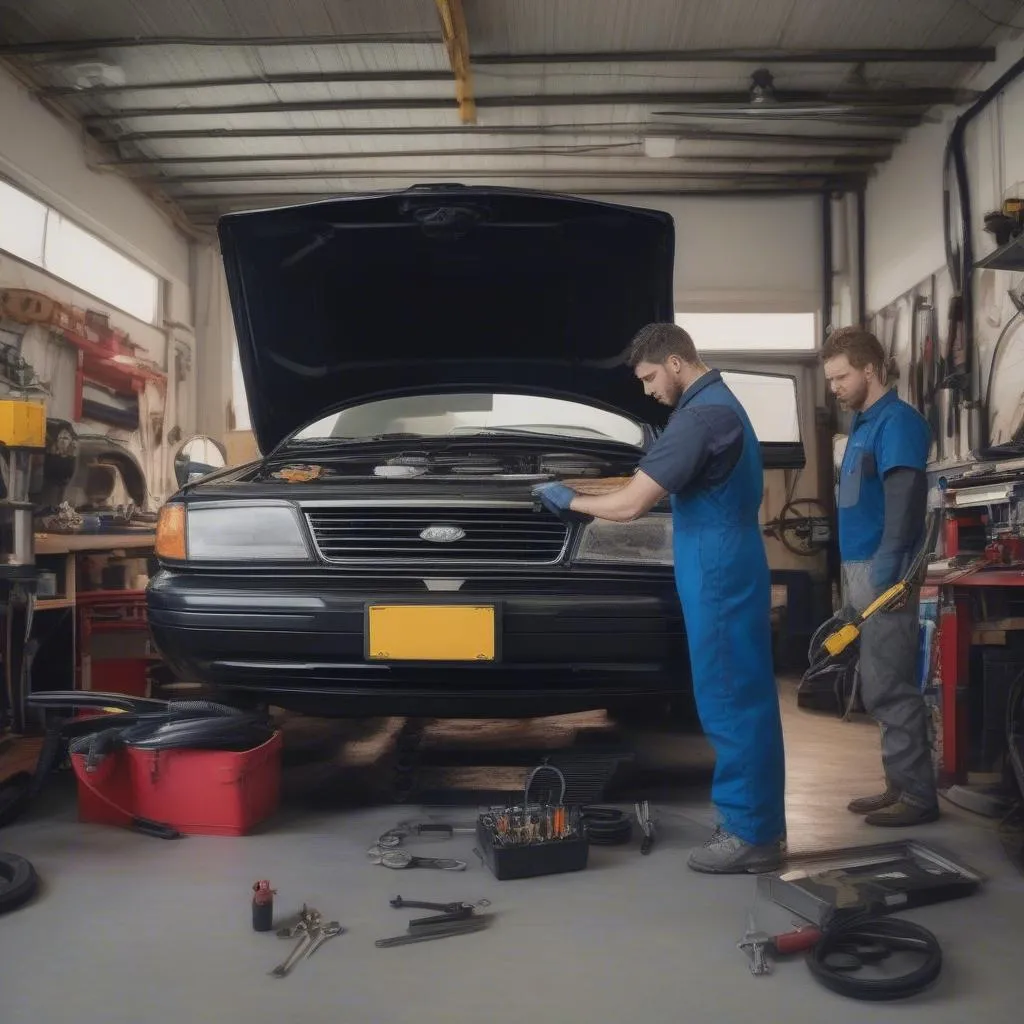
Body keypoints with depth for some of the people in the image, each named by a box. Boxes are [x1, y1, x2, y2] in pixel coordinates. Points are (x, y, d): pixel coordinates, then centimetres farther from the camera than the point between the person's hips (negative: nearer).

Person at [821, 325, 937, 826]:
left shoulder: (898, 421, -11)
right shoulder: (862, 424, 17)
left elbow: (904, 501, -18)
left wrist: (886, 572, -22)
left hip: (883, 573, -10)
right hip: (861, 571, 10)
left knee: (891, 689, -6)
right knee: (878, 688, 13)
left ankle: (918, 794, 3)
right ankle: (900, 784, 22)